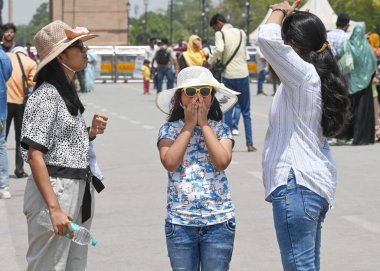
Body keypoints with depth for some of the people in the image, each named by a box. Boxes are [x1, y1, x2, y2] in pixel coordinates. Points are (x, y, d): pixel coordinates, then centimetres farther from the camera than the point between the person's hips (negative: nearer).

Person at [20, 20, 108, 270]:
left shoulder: (69, 94, 14)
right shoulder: (46, 96, -13)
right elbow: (35, 155, -19)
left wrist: (91, 132, 3)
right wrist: (55, 208, -26)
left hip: (80, 192, 9)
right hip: (54, 189, -9)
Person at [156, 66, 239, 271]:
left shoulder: (220, 129, 3)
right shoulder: (169, 130, 2)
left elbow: (222, 161, -15)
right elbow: (170, 163, -16)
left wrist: (204, 124, -8)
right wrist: (189, 125, -8)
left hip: (218, 221, 0)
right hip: (180, 221, 0)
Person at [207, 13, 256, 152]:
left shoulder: (220, 34, -4)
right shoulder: (241, 33, 11)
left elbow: (219, 49, -23)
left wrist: (209, 62, -9)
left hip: (228, 76, -3)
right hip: (243, 74, 3)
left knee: (227, 111, 7)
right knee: (246, 111, 10)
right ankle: (250, 144, 6)